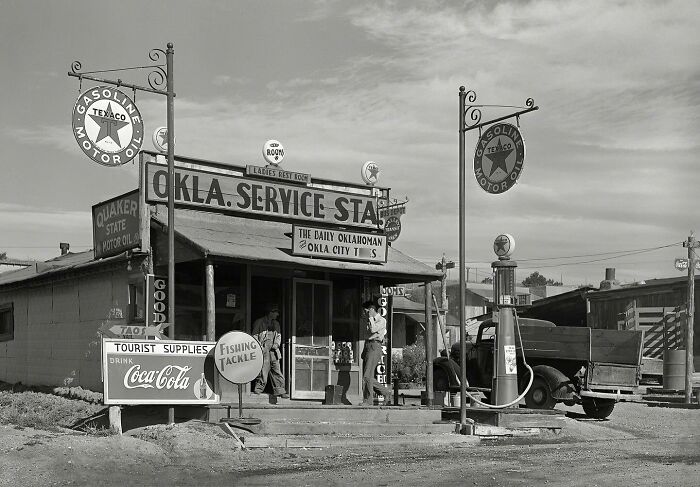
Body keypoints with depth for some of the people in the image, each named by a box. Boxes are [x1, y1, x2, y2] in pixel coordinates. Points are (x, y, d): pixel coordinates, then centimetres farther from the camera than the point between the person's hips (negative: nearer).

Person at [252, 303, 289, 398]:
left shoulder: (276, 324, 17)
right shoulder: (259, 322, 0)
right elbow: (255, 336, 0)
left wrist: (277, 344, 3)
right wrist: (260, 347, -9)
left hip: (273, 350, 5)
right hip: (263, 350, -5)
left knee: (277, 370, 2)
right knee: (263, 370, -7)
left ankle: (280, 390, 5)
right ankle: (258, 390, 3)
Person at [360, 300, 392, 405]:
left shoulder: (381, 320, -1)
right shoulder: (370, 320, 24)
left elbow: (373, 329, -18)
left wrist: (371, 317, -6)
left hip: (375, 346, -9)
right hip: (367, 346, 9)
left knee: (367, 375, -13)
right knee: (367, 377, 4)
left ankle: (367, 400, -10)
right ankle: (386, 392, 15)